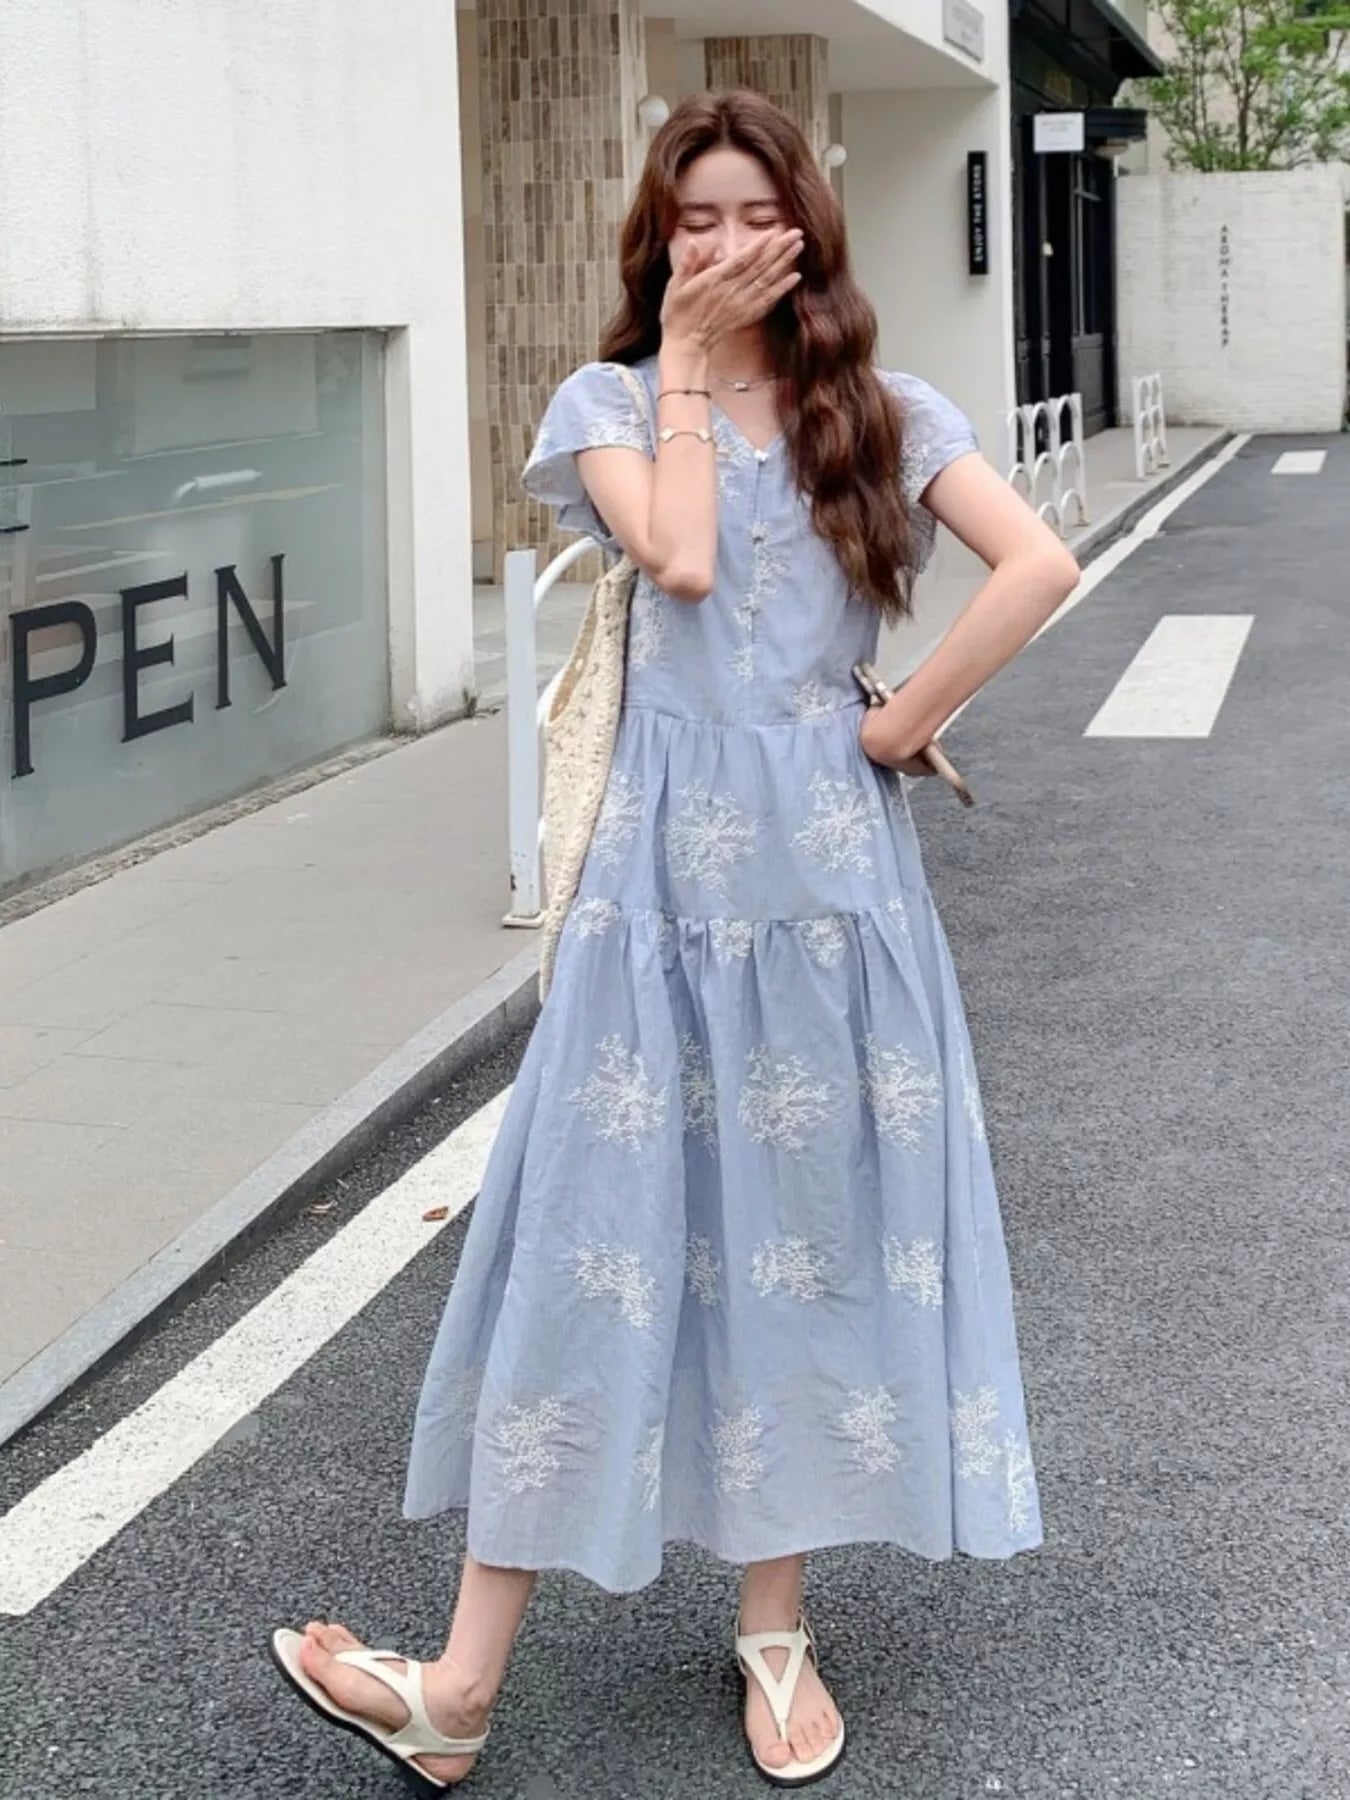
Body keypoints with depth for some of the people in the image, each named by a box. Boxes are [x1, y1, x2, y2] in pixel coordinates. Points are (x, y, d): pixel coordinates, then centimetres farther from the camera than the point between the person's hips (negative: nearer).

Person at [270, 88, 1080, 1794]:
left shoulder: (878, 410, 8)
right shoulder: (609, 402, 7)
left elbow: (1039, 564, -6)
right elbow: (683, 559, -13)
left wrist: (904, 722, -9)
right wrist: (687, 360, -4)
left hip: (830, 860, 1)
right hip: (665, 866, -1)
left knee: (803, 1221, 7)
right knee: (607, 1231, -1)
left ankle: (775, 1628, 22)